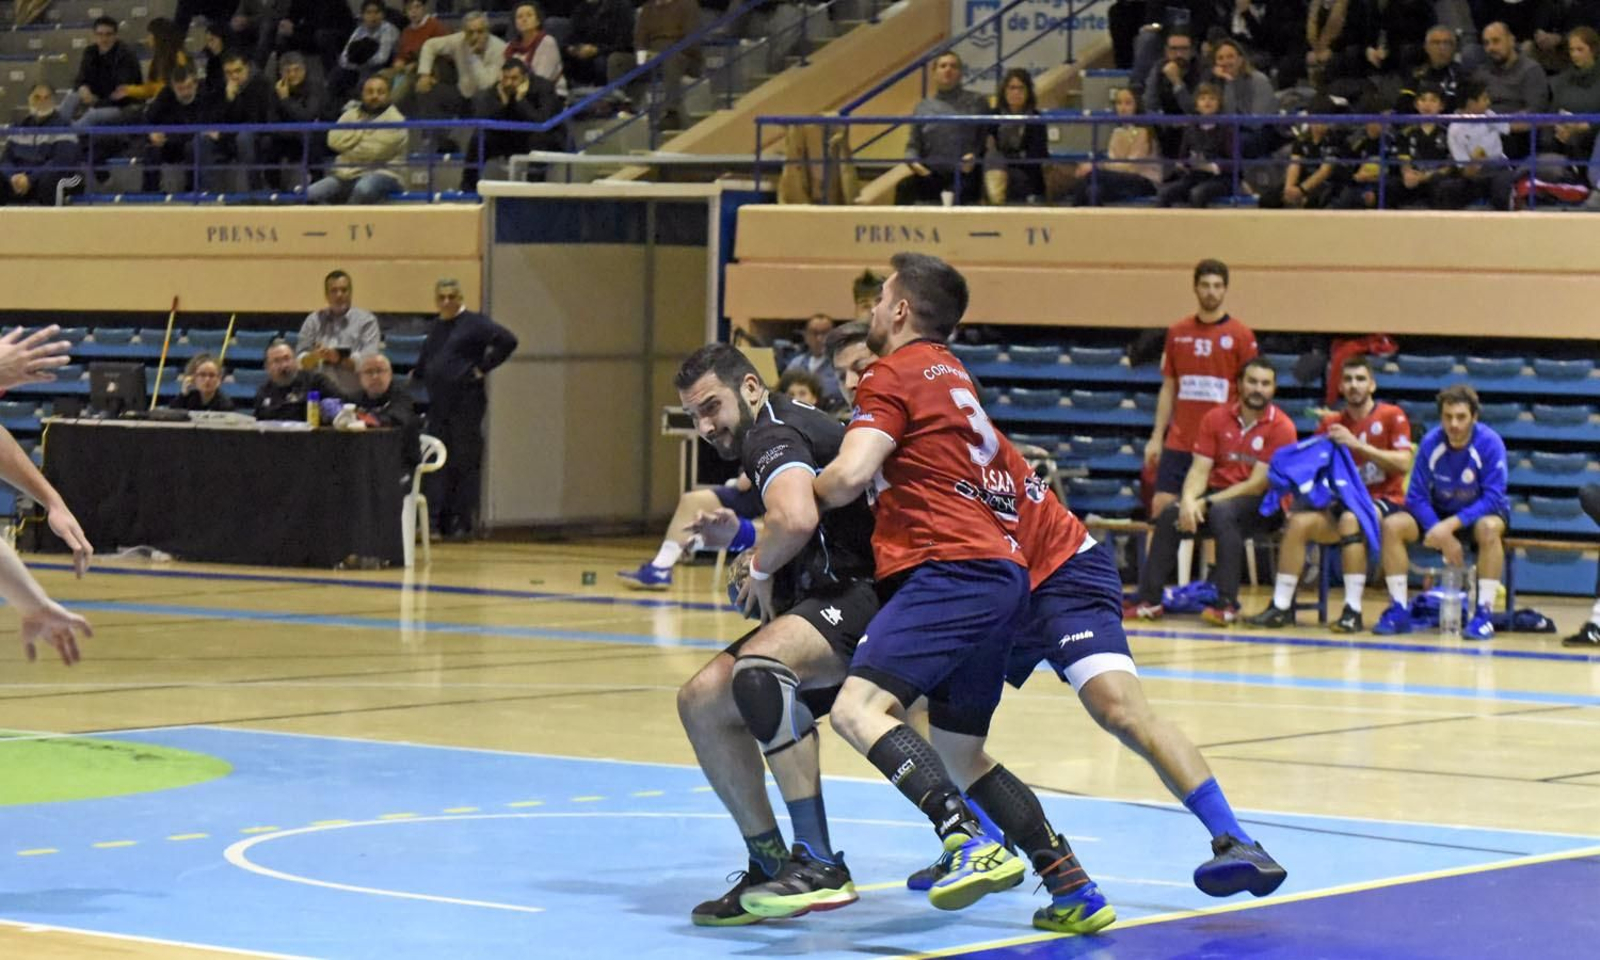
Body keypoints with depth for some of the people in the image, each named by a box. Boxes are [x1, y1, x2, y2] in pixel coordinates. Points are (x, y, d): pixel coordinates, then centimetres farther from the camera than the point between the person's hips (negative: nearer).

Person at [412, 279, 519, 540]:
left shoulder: (474, 323, -5)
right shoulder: (435, 327, 15)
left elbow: (508, 341, -14)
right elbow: (425, 361, 27)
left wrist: (483, 368, -13)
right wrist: (416, 374, 10)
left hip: (466, 403, -6)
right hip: (438, 405, 6)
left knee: (465, 464, -1)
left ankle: (463, 525, 4)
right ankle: (433, 522, 1)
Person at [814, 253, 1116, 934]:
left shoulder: (894, 374, 0)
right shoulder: (949, 373, 27)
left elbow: (850, 476, -12)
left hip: (952, 570, -9)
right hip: (1003, 575, 9)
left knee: (858, 710, -22)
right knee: (959, 754, 16)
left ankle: (972, 844, -38)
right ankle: (1073, 889, 9)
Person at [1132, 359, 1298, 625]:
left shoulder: (1281, 427, -9)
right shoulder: (1215, 418, 5)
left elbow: (1258, 484, -14)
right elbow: (1199, 469, 1)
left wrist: (1206, 503, -18)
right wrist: (1189, 500, -21)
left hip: (1262, 505, -4)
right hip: (1218, 495, 4)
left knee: (1221, 513, -36)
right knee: (1169, 516, -23)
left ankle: (1226, 604, -35)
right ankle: (1148, 600, -20)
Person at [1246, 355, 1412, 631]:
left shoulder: (1392, 416, -2)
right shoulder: (1331, 423, 11)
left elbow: (1404, 464, -14)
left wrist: (1358, 444, -19)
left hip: (1384, 502, -5)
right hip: (1347, 502, 5)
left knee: (1351, 519, -36)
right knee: (1299, 521, -20)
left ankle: (1353, 610, -35)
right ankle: (1281, 606, -17)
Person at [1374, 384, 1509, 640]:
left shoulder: (1490, 443, -22)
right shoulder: (1430, 443, -15)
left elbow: (1493, 498, -25)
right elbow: (1417, 496, -12)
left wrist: (1451, 525, -35)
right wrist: (1442, 537, -26)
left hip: (1480, 513, -3)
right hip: (1438, 513, 3)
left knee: (1489, 528, -38)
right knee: (1392, 525, -21)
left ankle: (1484, 613, -31)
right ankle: (1398, 610, -15)